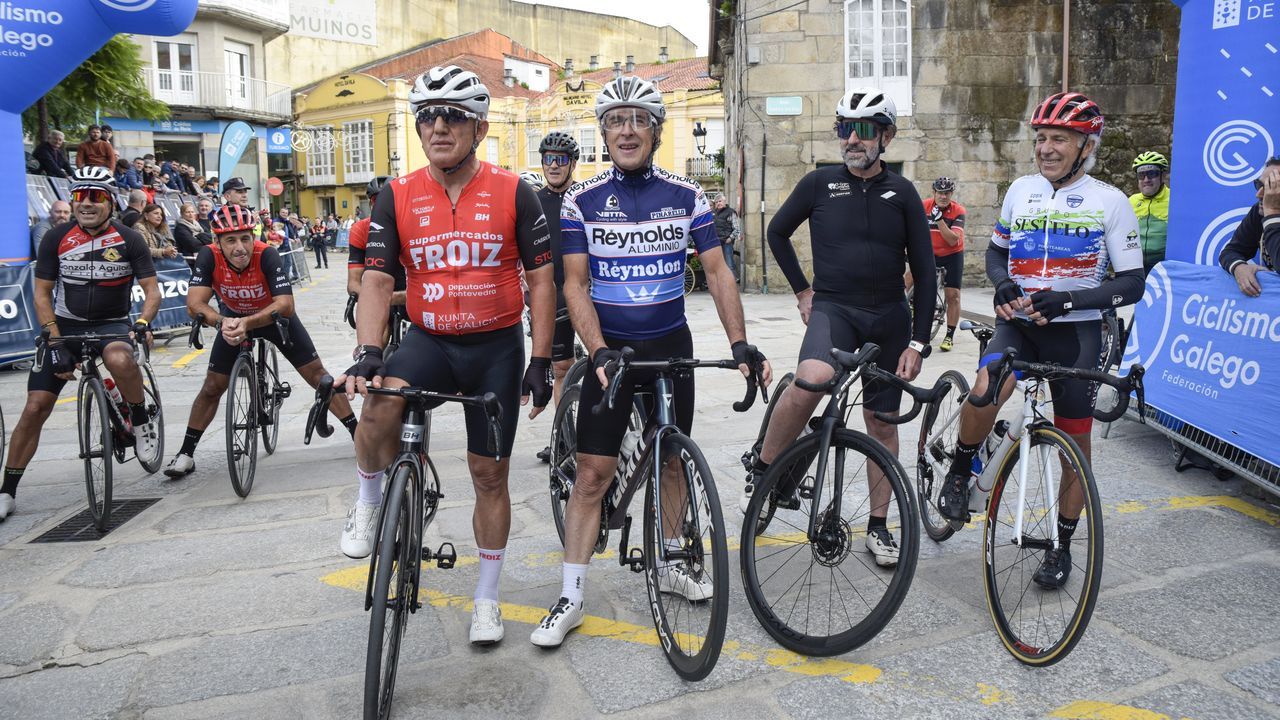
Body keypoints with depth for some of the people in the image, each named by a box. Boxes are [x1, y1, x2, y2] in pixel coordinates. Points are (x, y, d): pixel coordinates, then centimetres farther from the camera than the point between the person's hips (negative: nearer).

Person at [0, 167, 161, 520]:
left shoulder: (128, 239, -6)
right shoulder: (56, 238, -3)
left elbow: (152, 290, -7)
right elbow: (42, 294, 0)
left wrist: (141, 324, -26)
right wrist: (55, 339, -11)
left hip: (112, 324, -2)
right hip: (65, 325, 2)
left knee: (120, 360, -39)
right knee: (35, 407, -5)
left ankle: (141, 421, -12)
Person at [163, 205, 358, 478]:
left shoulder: (267, 255, -33)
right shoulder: (208, 256, -27)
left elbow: (285, 305, -40)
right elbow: (194, 303, -33)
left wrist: (247, 323, -53)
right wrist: (222, 322, -52)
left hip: (274, 316, -2)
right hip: (233, 319, 2)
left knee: (316, 374, -7)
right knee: (212, 387, 2)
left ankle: (358, 434, 0)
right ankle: (186, 454, 16)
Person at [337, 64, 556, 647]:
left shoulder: (512, 193, -6)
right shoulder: (397, 197, -2)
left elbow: (541, 280, -4)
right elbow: (376, 279, -6)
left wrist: (540, 363, -9)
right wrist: (367, 352, -22)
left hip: (497, 346, 0)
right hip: (428, 340, 1)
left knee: (489, 474, 7)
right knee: (379, 406, -31)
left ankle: (487, 597, 26)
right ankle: (370, 502, 1)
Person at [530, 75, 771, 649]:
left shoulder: (686, 196, 0)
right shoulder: (582, 200, -5)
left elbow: (717, 272, 0)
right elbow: (575, 285, -7)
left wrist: (739, 343, -11)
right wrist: (599, 352, -21)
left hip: (672, 344, 2)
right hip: (611, 349, -2)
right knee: (593, 473, -3)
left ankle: (668, 566, 33)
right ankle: (570, 597, 7)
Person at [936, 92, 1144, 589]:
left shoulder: (1110, 201, -4)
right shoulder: (1022, 189, 6)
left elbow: (1131, 284, -6)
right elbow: (996, 250, 19)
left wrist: (1067, 299, -21)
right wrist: (1003, 282, -4)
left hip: (1075, 331, -1)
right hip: (1018, 323, 2)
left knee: (1075, 444, 6)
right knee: (985, 393, -29)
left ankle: (1062, 545, 25)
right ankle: (960, 471, 0)